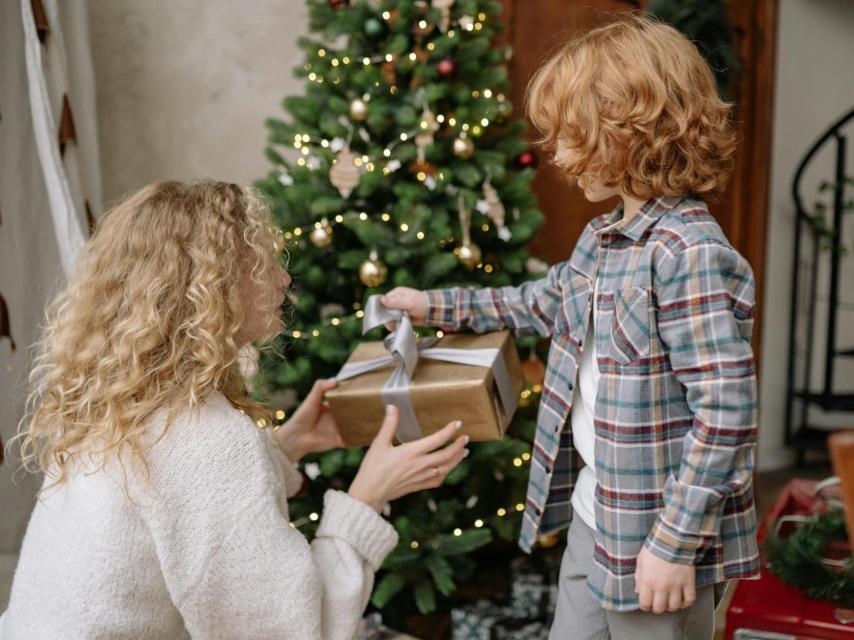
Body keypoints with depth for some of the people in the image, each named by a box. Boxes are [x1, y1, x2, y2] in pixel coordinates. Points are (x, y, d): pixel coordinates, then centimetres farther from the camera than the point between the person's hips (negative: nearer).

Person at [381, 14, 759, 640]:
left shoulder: (689, 255, -24)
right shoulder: (603, 237, 5)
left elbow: (728, 414, -25)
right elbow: (547, 302, 24)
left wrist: (675, 542, -21)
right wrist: (437, 305, 22)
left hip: (656, 539, -8)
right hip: (594, 517, 9)